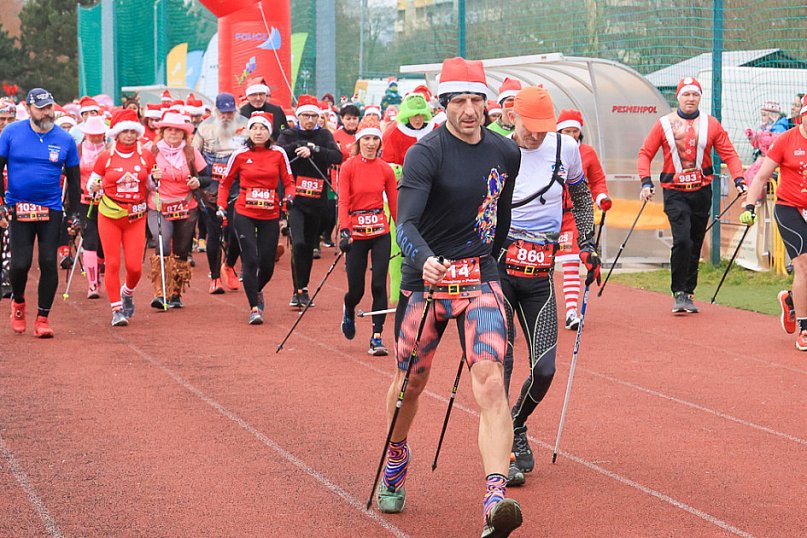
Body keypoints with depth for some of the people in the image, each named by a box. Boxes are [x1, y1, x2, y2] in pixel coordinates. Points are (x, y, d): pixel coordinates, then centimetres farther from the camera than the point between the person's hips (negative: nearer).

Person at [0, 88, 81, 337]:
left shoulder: (65, 139, 1)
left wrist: (75, 214, 6)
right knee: (21, 263, -6)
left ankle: (43, 317, 7)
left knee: (49, 262, -4)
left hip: (51, 209, 1)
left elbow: (73, 178, 9)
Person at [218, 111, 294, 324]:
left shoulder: (278, 154, 1)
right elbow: (225, 183, 9)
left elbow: (288, 181, 7)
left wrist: (289, 196, -14)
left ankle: (257, 290, 39)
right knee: (250, 260, -12)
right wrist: (221, 207, -2)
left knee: (267, 264, 6)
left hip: (270, 216, 2)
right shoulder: (240, 155, -2)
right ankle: (254, 308, -4)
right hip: (244, 215, -2)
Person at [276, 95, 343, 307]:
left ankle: (303, 291, 24)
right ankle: (299, 290, -10)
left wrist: (314, 150, -20)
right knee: (298, 243, -17)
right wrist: (304, 145, -17)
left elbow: (337, 157, -8)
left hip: (317, 200, 3)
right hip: (295, 199, -3)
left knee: (309, 246, 11)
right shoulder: (288, 135, 5)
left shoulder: (324, 136, 8)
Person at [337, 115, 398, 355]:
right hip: (356, 233, -1)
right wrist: (344, 231, -20)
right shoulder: (348, 167, -2)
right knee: (356, 290, 3)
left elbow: (394, 204, 8)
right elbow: (343, 201, -7)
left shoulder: (386, 170, 3)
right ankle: (348, 311, 39)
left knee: (379, 285, -7)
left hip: (380, 232, 1)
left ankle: (376, 338, 0)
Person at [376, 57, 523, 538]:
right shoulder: (426, 153, -11)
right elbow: (406, 223, -23)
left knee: (490, 381, -16)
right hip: (427, 276, -2)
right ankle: (397, 460, 44)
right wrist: (425, 260, -41)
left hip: (480, 279, 2)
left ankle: (496, 499, -25)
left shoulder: (506, 152, 4)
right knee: (411, 382, 12)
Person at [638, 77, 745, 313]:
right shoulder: (664, 124, 0)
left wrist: (739, 180, -11)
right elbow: (645, 153, 3)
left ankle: (688, 293, 21)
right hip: (675, 193, -3)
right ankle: (679, 293, -8)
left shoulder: (711, 124, 4)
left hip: (702, 192, 3)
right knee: (682, 240, -18)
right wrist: (646, 182, -10)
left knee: (695, 244, 9)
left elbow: (728, 153, 3)